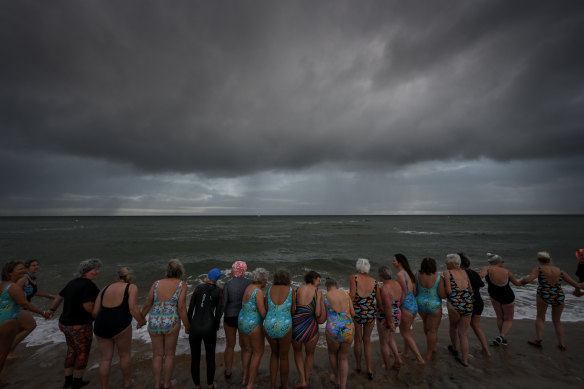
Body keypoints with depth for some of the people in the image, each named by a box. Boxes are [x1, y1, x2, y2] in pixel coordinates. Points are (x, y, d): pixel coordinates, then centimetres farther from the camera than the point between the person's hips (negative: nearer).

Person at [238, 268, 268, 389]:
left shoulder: (248, 287, 1)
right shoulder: (258, 292, -26)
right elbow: (263, 313, -23)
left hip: (243, 322, 8)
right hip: (253, 325, -8)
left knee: (248, 350, 27)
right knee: (258, 352, 13)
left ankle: (245, 378, 41)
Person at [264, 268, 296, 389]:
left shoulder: (270, 289, -1)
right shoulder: (291, 290, -8)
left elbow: (266, 309, 3)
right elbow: (293, 311, -1)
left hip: (269, 327, 2)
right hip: (284, 328, -2)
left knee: (274, 353, 30)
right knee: (284, 357, 24)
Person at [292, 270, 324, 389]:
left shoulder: (297, 290, 1)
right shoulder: (318, 291, -8)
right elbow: (318, 314, -12)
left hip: (295, 327, 2)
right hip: (310, 329, -2)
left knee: (297, 352, 33)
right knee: (310, 354, 30)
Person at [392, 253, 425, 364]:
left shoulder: (400, 274, -20)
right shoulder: (409, 273, 5)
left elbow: (404, 293, -20)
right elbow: (414, 290, 10)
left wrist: (398, 306, -11)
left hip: (406, 307, -9)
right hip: (414, 305, 9)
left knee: (406, 333, 11)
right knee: (406, 331, 24)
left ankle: (420, 358, 16)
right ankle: (405, 353, 39)